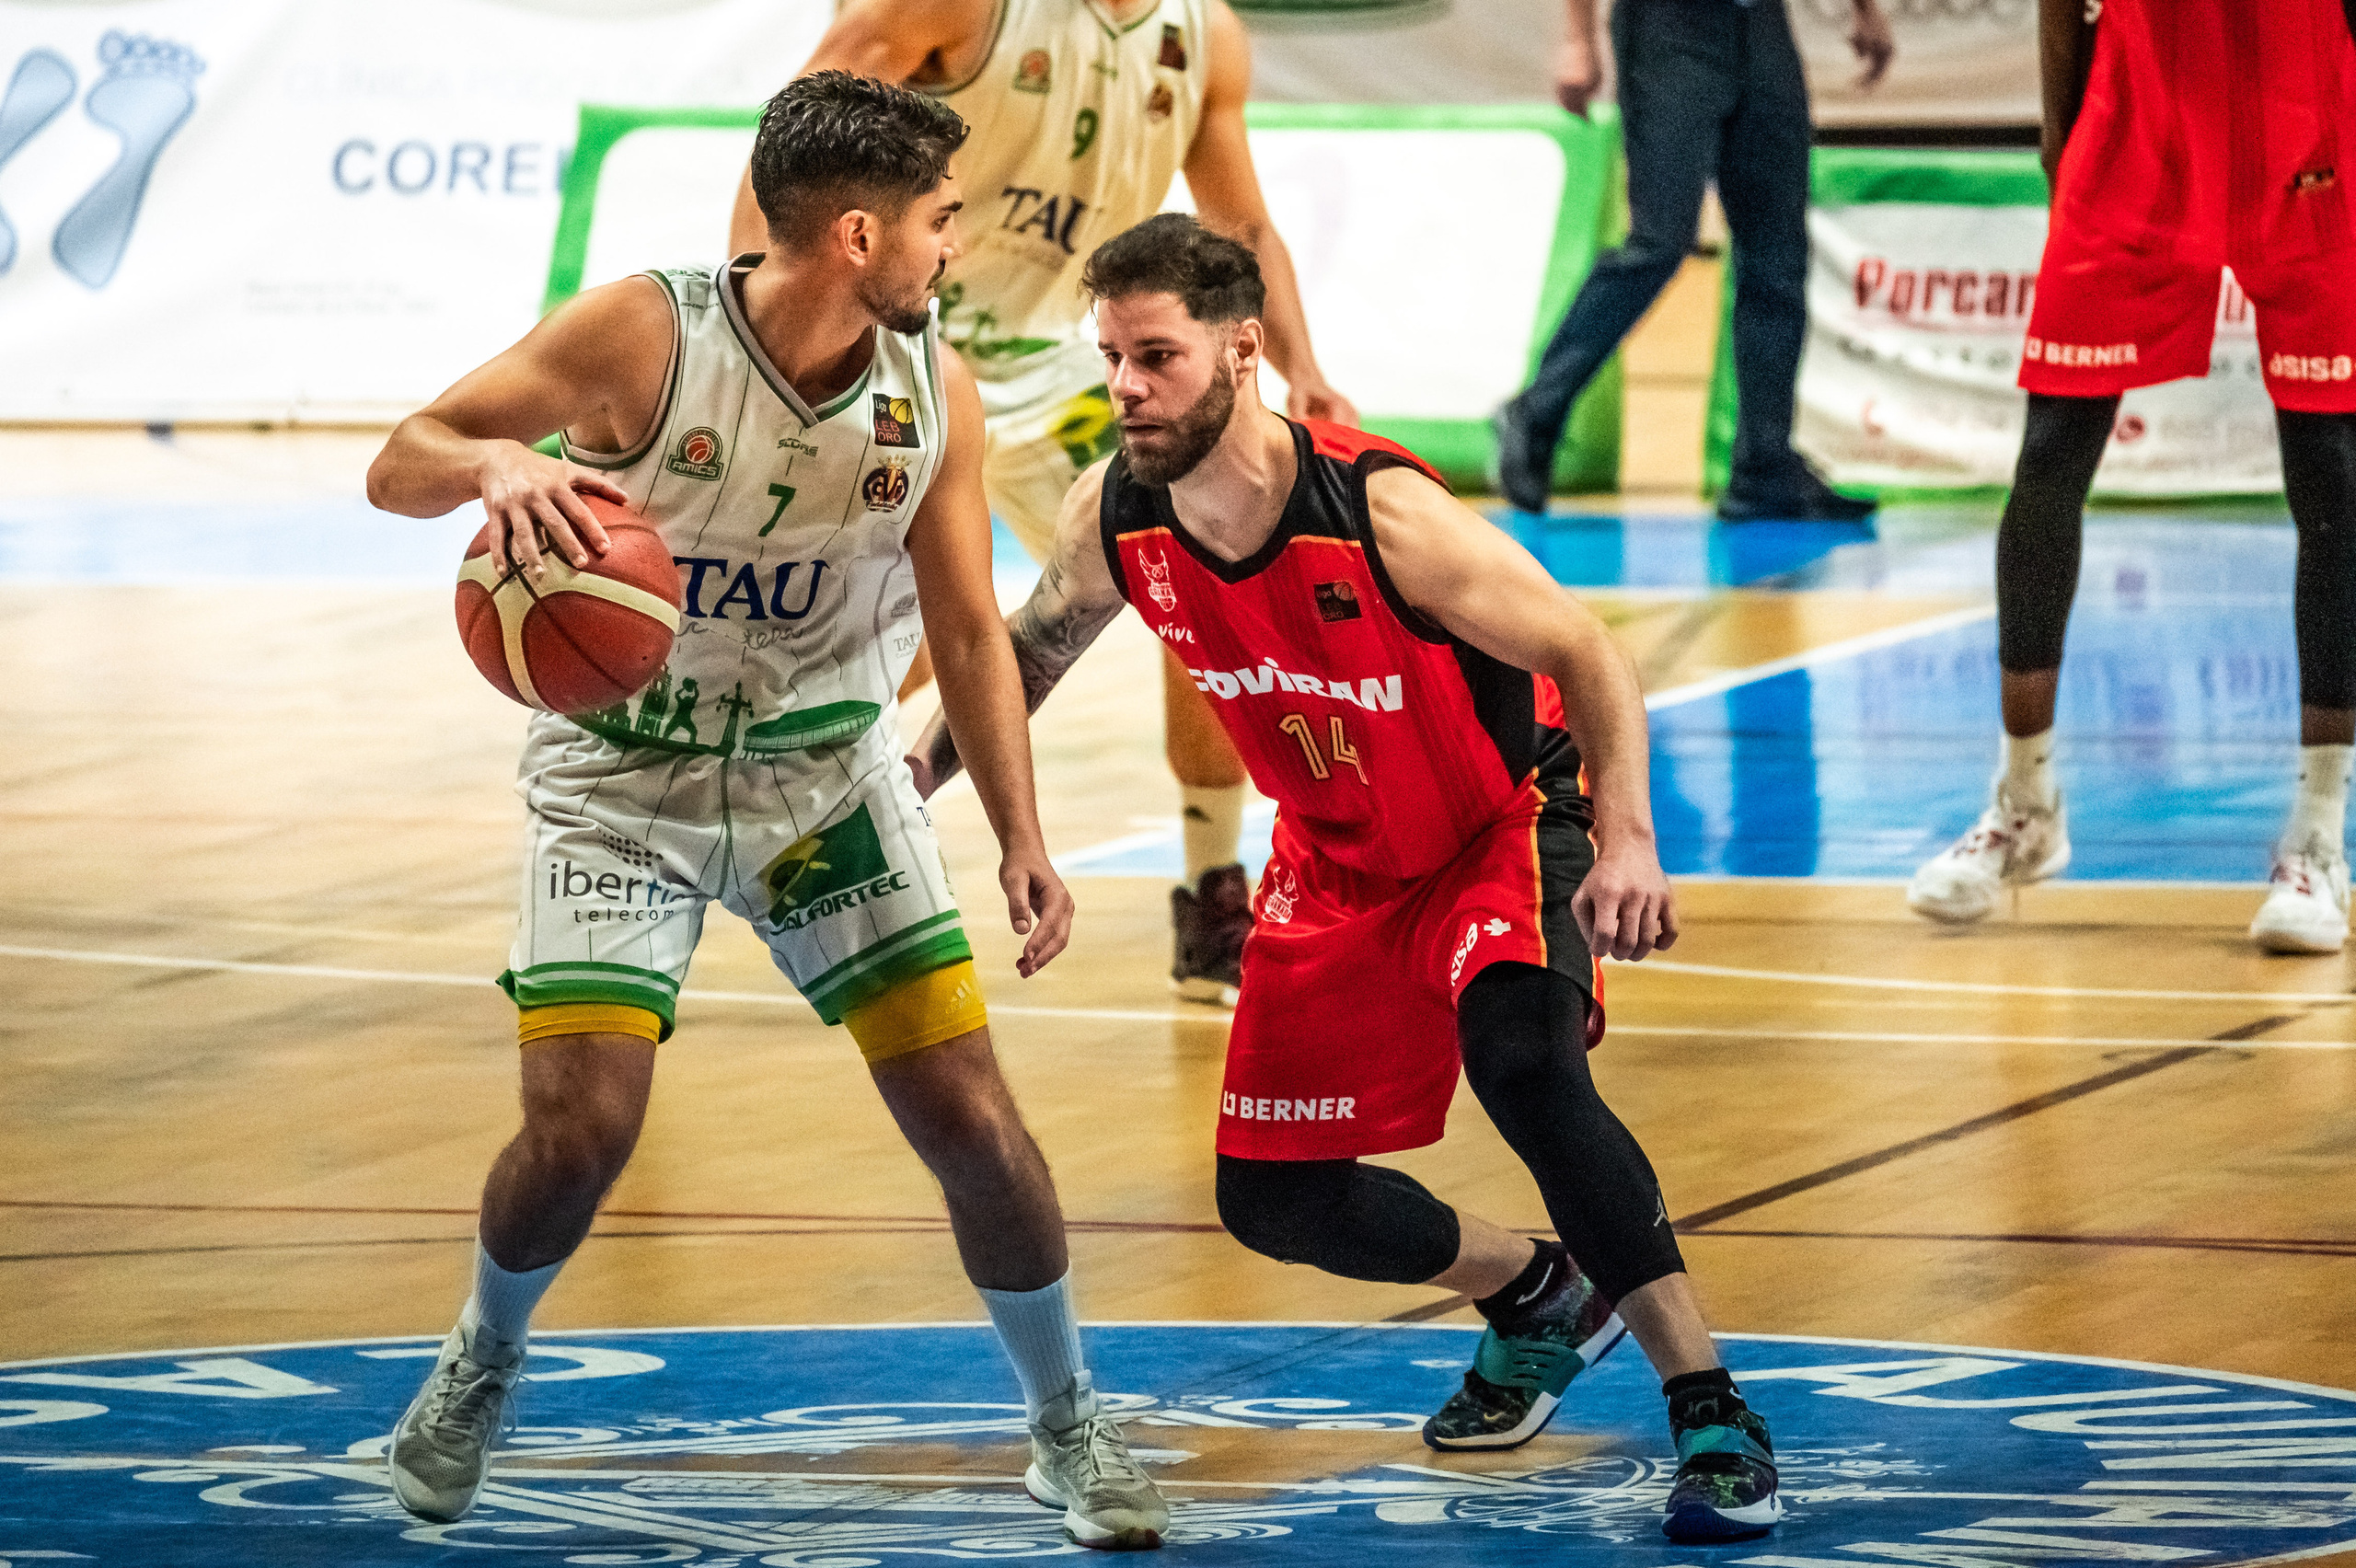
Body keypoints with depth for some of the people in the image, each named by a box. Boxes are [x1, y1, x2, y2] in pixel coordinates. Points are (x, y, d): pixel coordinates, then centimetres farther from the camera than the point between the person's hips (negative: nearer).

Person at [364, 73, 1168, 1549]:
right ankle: (482, 1365, 19)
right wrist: (498, 461, -42)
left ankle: (1073, 1429, 16)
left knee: (971, 1116, -5)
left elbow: (968, 629, 1)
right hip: (622, 781, -3)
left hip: (826, 777, 3)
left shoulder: (935, 393, -10)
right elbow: (397, 464, -19)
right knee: (581, 1129, -14)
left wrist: (1024, 843, -7)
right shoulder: (644, 337, -22)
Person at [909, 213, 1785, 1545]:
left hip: (1505, 825, -6)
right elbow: (1028, 651, 10)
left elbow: (1587, 654, -26)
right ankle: (1541, 1300, 34)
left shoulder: (1380, 512, -31)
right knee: (1275, 1201, 5)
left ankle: (1712, 1414, -28)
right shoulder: (1117, 517, -15)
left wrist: (1628, 842, -39)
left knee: (1523, 1062, -36)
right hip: (1339, 867, 7)